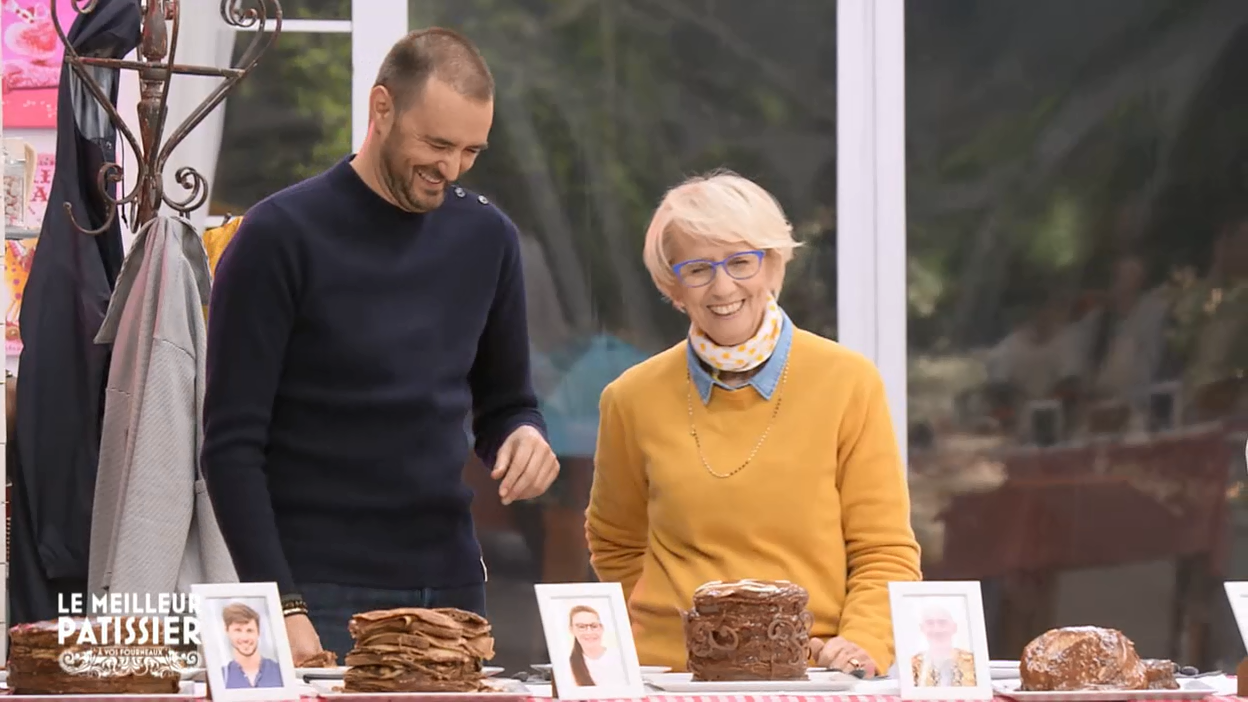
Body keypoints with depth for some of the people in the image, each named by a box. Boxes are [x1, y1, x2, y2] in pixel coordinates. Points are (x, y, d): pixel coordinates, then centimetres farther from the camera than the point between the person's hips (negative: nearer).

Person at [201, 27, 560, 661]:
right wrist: (281, 607, -18)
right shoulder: (282, 237, -8)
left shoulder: (486, 238, 7)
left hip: (450, 585, 5)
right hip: (319, 597, -5)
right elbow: (232, 444, -9)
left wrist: (524, 436, -6)